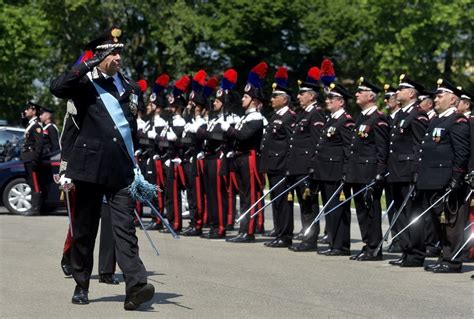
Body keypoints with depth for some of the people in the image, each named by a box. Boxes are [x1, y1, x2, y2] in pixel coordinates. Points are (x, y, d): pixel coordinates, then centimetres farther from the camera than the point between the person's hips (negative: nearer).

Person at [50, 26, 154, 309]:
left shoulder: (129, 86, 13)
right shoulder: (85, 83, 0)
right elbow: (57, 88, -22)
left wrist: (135, 163, 20)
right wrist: (89, 65, -21)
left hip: (122, 169, 2)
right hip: (91, 166, -2)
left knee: (125, 227, -8)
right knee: (85, 229, 8)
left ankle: (136, 286, -18)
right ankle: (82, 286, 20)